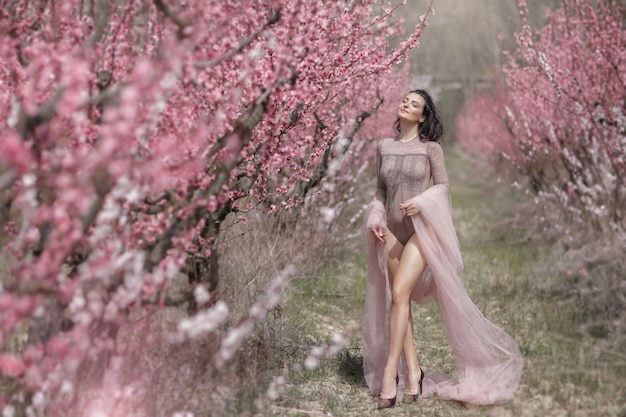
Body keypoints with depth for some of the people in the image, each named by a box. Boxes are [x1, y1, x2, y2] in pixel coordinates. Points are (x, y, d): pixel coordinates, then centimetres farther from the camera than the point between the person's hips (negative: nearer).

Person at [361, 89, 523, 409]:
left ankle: (390, 373, -11)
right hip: (392, 230, 5)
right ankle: (413, 373, 8)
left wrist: (421, 202, -17)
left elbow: (443, 186, 1)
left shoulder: (430, 148, -2)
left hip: (422, 228, -4)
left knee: (400, 294, -16)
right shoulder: (383, 147, 8)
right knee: (398, 302, 2)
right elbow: (380, 190, 14)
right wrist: (375, 220, -1)